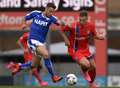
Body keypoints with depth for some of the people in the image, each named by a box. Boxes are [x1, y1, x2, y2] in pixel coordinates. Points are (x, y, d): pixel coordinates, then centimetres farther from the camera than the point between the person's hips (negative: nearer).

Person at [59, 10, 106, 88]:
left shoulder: (91, 26, -11)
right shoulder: (73, 26, -25)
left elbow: (95, 35, 6)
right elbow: (62, 30, -10)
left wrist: (102, 36, -13)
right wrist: (66, 40, -18)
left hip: (85, 49, 6)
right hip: (75, 50, -6)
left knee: (93, 67, 11)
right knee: (86, 64, -27)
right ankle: (84, 72, 14)